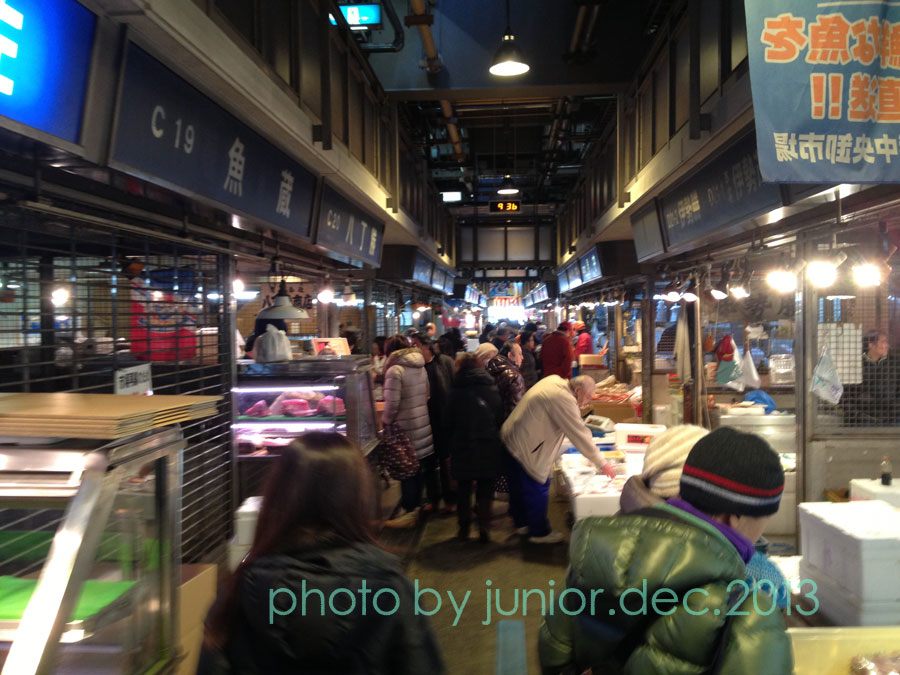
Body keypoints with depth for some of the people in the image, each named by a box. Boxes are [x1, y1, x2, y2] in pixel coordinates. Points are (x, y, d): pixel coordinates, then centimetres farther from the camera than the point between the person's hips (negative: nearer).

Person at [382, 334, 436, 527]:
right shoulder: (421, 367, 8)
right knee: (425, 465, 17)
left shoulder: (395, 370, -15)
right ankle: (433, 500, 29)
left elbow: (392, 403, -19)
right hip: (424, 424, 7)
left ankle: (410, 511, 4)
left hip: (406, 427, -7)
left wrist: (385, 420, -4)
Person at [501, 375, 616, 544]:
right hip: (525, 448, -10)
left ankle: (521, 523, 38)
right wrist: (602, 464, -16)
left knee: (519, 486, 22)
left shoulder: (554, 380, 4)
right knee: (537, 488, 3)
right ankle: (539, 532, 17)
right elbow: (580, 435, -22)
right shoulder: (564, 400, -24)